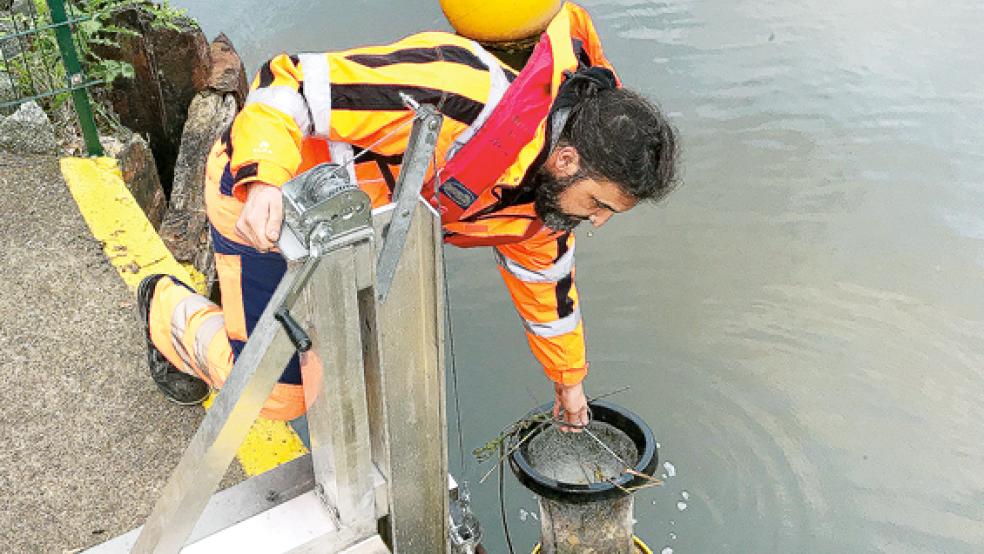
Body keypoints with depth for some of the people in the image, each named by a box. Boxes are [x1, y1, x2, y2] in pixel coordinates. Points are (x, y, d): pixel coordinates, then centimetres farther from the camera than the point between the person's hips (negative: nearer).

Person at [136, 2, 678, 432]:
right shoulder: (459, 98, -39)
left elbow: (544, 280, 10)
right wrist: (264, 179, -51)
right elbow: (289, 83, -34)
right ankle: (169, 309, 30)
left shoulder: (542, 198, -10)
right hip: (260, 188, -7)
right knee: (280, 392, 0)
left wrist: (569, 379, 22)